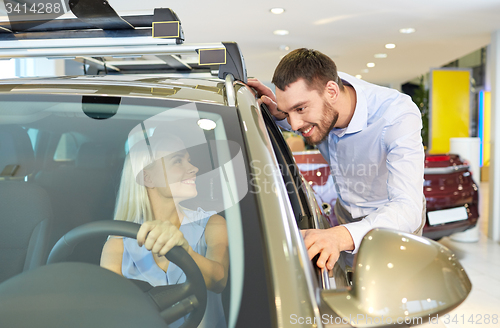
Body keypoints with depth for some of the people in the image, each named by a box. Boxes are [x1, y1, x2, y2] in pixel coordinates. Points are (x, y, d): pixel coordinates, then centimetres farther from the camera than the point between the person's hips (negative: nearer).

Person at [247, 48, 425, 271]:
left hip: (394, 218, -4)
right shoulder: (309, 93, -22)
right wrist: (279, 114, -21)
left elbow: (407, 209, -50)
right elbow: (297, 123, 5)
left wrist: (343, 236, -68)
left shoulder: (399, 117, -39)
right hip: (345, 211, 5)